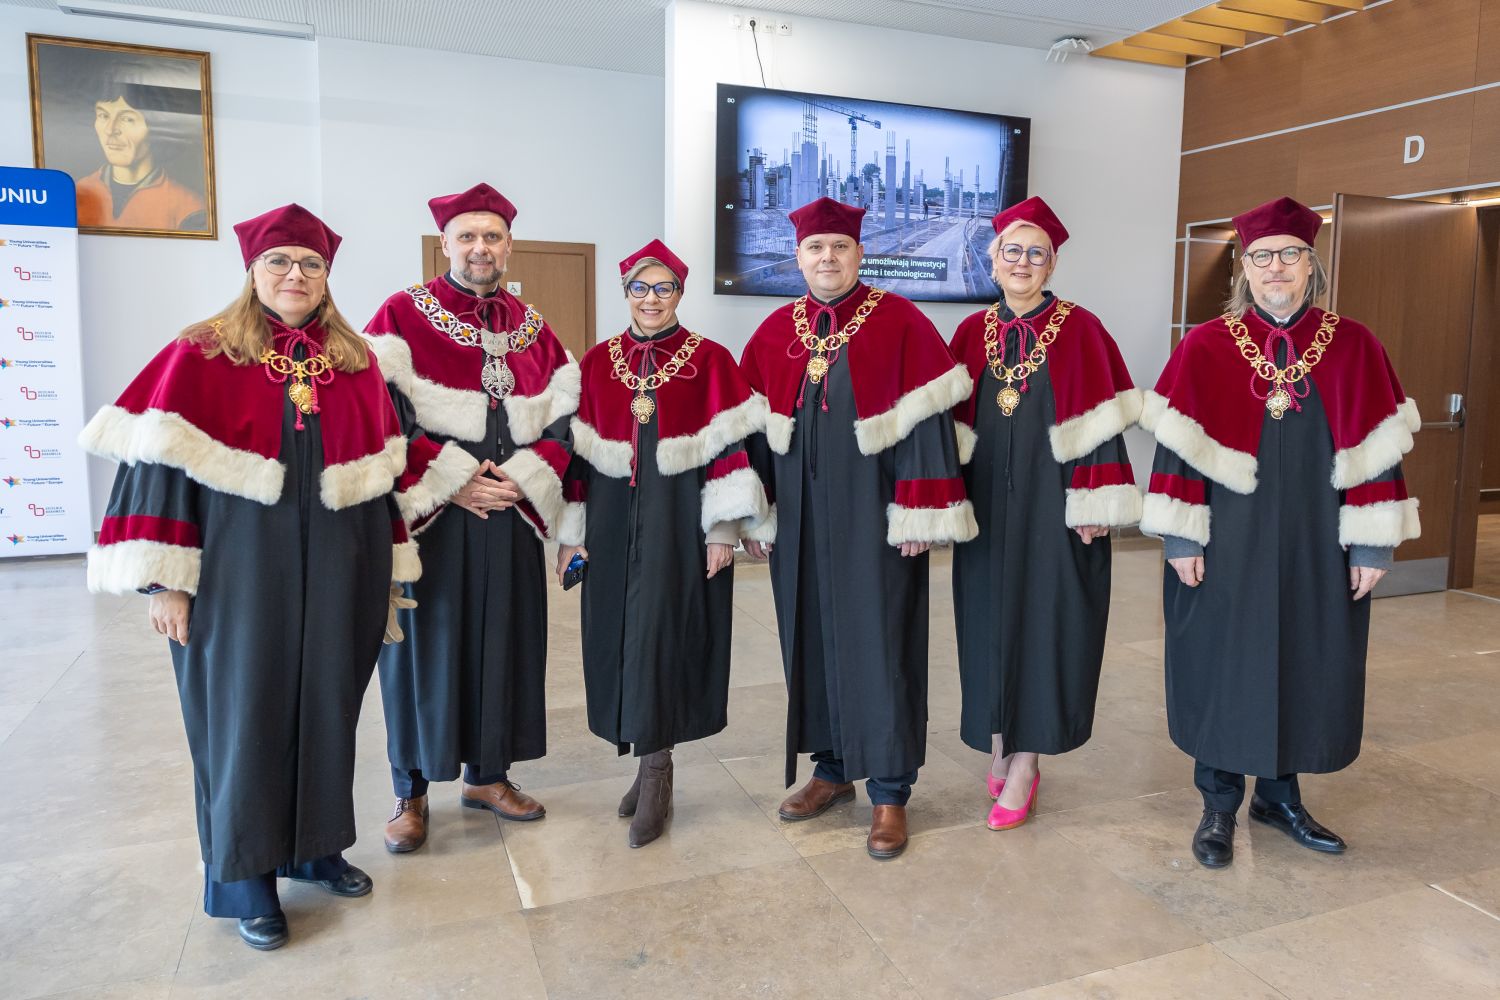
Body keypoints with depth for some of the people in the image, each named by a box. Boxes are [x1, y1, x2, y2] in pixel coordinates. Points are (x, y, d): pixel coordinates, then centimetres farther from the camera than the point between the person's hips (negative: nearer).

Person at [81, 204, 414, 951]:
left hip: (335, 575, 4)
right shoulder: (201, 357, -5)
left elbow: (381, 474, 8)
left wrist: (390, 571, 7)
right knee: (244, 710, 7)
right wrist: (164, 579, -12)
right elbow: (160, 465, -7)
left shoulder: (356, 364, 6)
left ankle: (315, 844, 31)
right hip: (238, 574, -3)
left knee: (325, 705, 12)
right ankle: (245, 877, 24)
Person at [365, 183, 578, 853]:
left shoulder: (532, 328, 10)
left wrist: (522, 479, -8)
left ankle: (488, 773, 27)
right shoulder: (402, 316, -2)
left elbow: (563, 420, 8)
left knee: (503, 640, 9)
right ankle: (412, 792, 20)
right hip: (427, 519, -4)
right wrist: (451, 482, -15)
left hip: (510, 520, 4)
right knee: (423, 644, 3)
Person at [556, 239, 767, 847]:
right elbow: (578, 450, 7)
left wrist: (723, 528, -10)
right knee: (622, 637, 7)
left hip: (680, 524, -3)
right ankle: (652, 761, 23)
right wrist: (570, 532, 5)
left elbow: (729, 448, -4)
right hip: (614, 522, 4)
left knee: (661, 635, -5)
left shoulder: (711, 360, -2)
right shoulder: (598, 362, 7)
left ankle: (654, 772, 9)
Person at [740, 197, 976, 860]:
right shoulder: (775, 334, 8)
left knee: (879, 644, 2)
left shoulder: (900, 324, -4)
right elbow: (755, 429, 9)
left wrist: (919, 514, -14)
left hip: (872, 518, -4)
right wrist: (755, 515, 7)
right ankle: (831, 769, 29)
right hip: (799, 521, 4)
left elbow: (925, 421, -8)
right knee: (811, 639, 12)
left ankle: (889, 791, 16)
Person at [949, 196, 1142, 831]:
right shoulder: (973, 333, 7)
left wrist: (1095, 507, -13)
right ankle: (1000, 749, 25)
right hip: (987, 505, 4)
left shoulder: (1079, 330, -3)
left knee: (1044, 623, 1)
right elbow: (953, 424, 8)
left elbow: (1097, 424, -7)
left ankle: (1024, 763, 12)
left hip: (1051, 506, -4)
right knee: (990, 620, 9)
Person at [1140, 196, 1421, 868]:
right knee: (1222, 666, 6)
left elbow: (1377, 453, 2)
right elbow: (1177, 446, -5)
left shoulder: (1354, 348, 3)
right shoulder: (1206, 347, -3)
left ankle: (1279, 794, 32)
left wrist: (1372, 546, -1)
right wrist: (1181, 536, -9)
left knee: (1303, 667, 12)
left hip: (1316, 550, 2)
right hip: (1227, 547, -2)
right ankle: (1219, 807, 22)